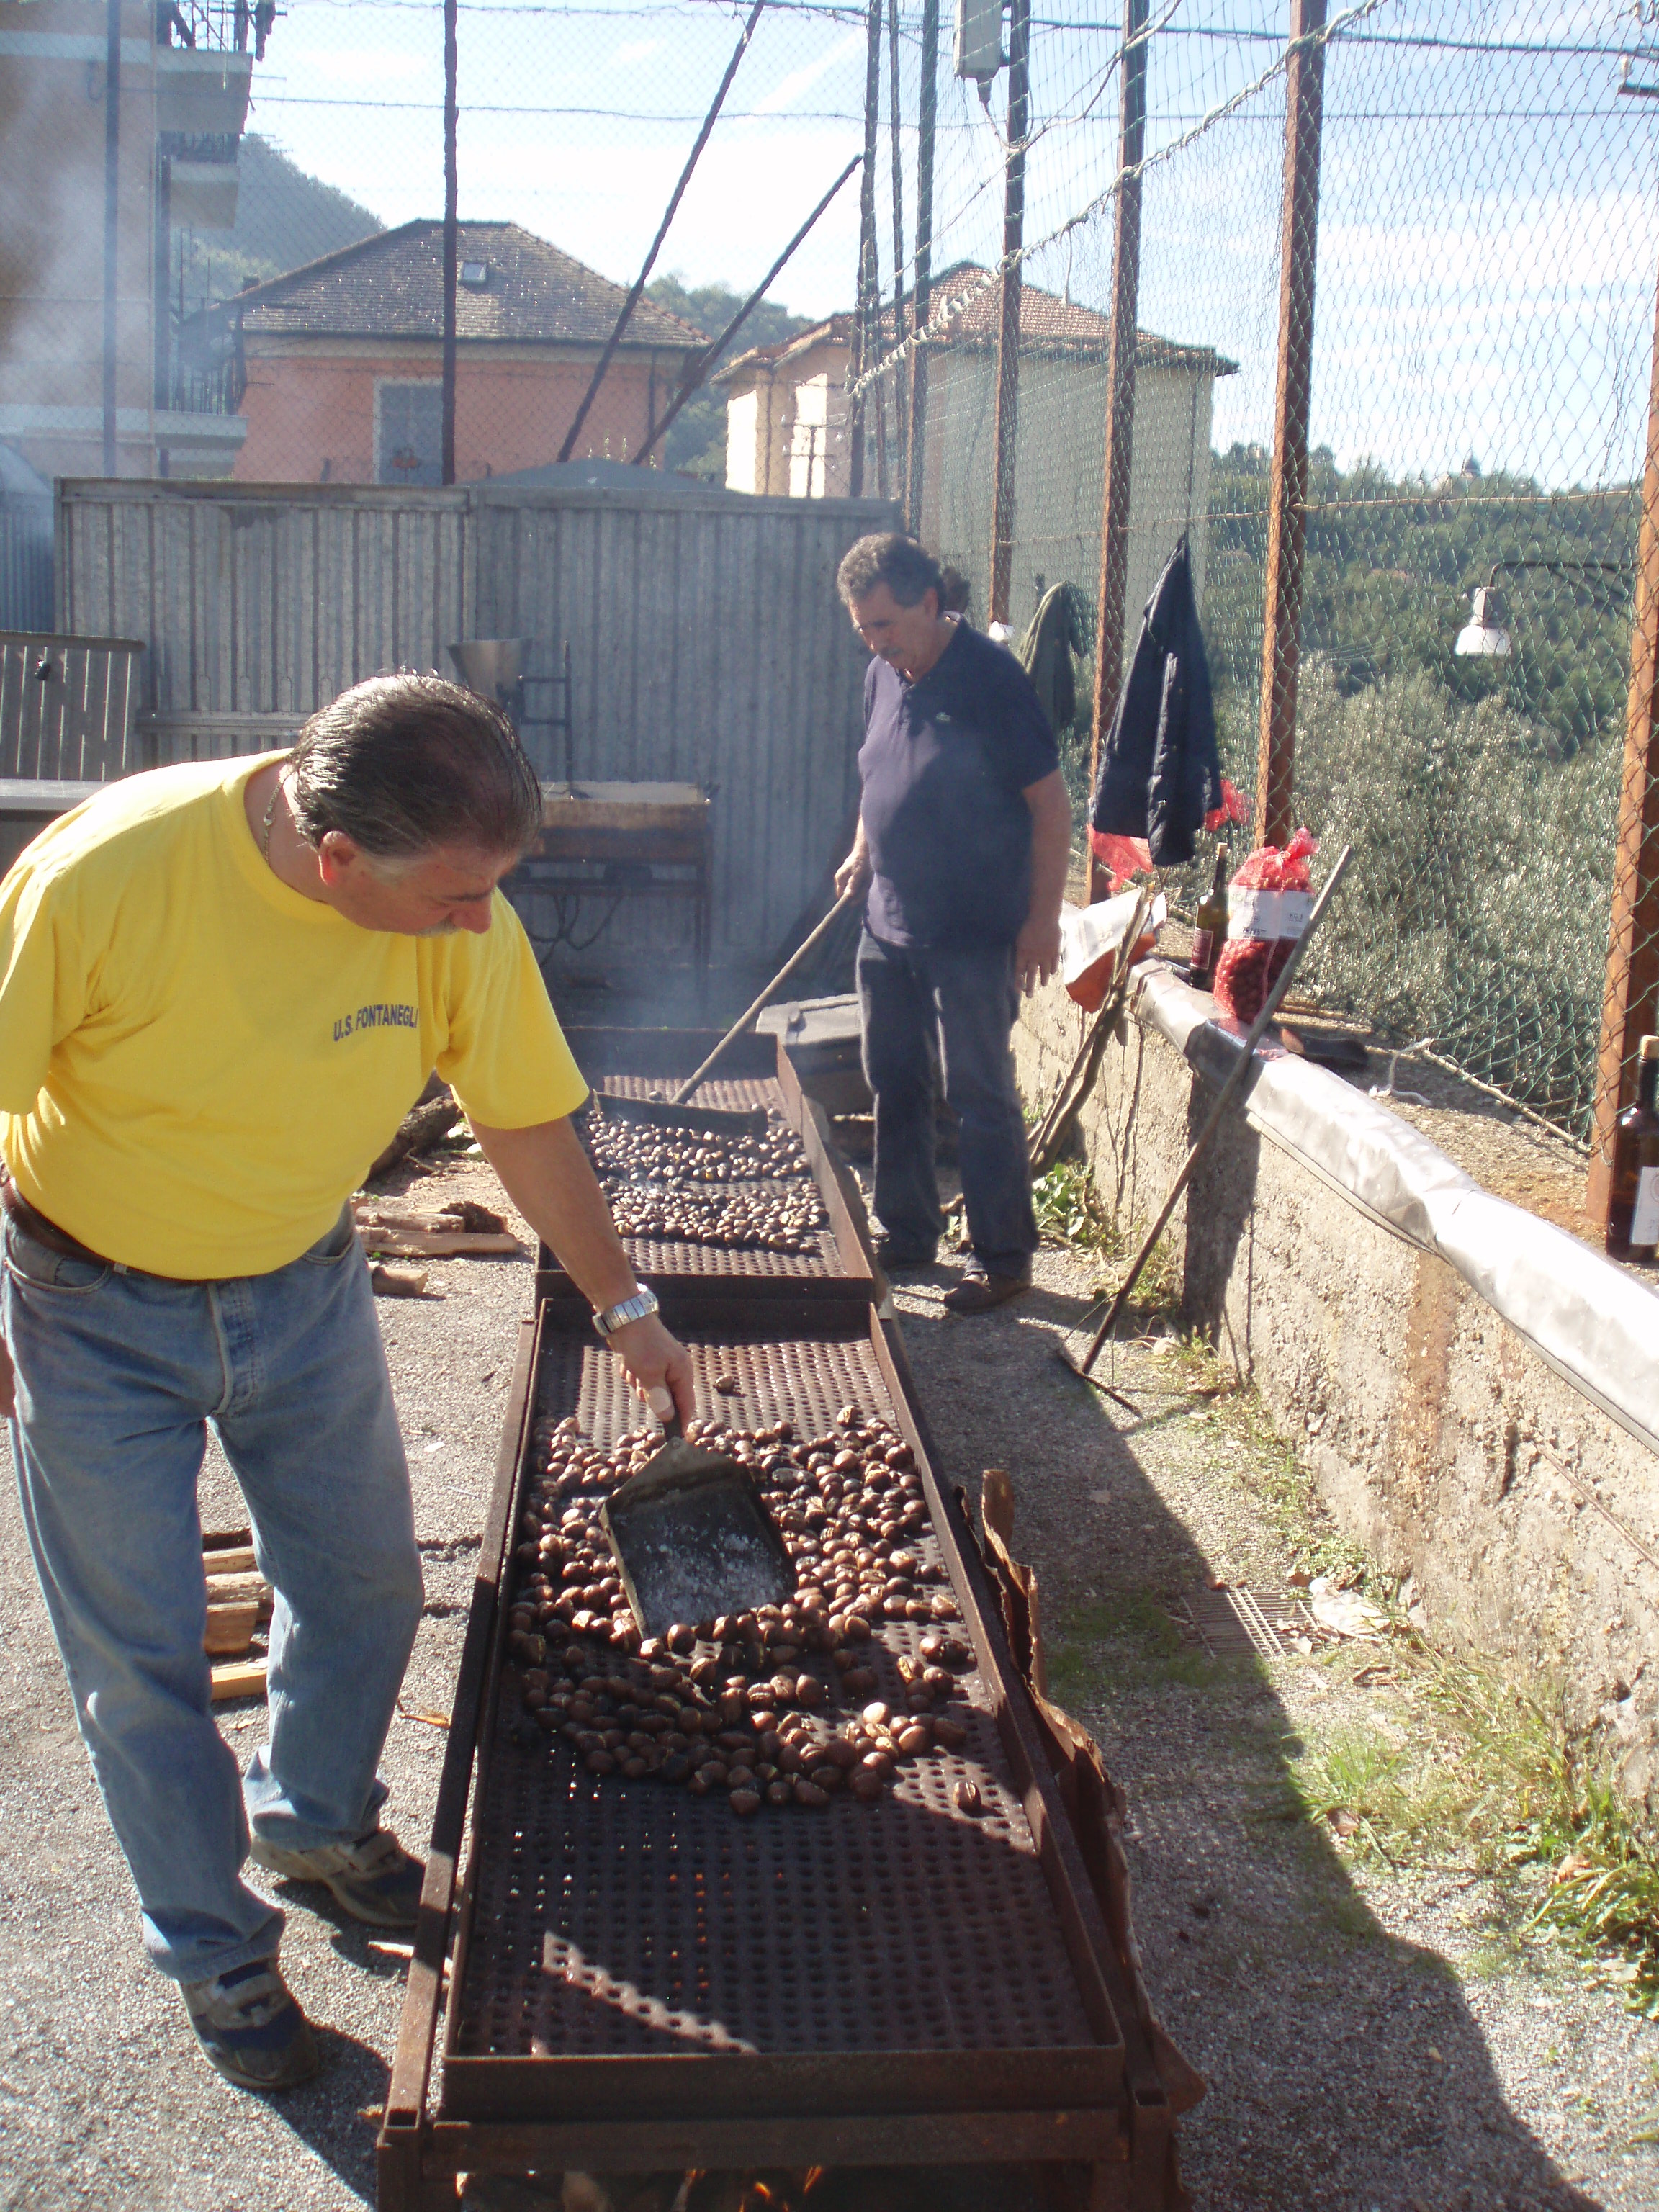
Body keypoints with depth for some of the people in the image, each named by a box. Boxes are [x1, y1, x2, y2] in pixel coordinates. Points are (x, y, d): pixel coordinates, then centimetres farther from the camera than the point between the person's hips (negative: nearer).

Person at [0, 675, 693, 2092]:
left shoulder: (463, 919, -19)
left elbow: (528, 1125, -4)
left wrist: (626, 1310, 2)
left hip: (304, 1288, 4)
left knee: (366, 1585, 15)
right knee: (142, 1654, 5)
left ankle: (316, 1821, 45)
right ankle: (218, 1950, 28)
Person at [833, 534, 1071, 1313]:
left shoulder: (991, 678, -14)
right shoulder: (883, 676, 8)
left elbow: (1050, 802, -13)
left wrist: (1043, 919, -16)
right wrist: (862, 851, 9)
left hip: (973, 936, -8)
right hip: (889, 925, 8)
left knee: (980, 1096, -2)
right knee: (894, 1087, 15)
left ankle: (1003, 1257, 8)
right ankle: (905, 1235, 28)